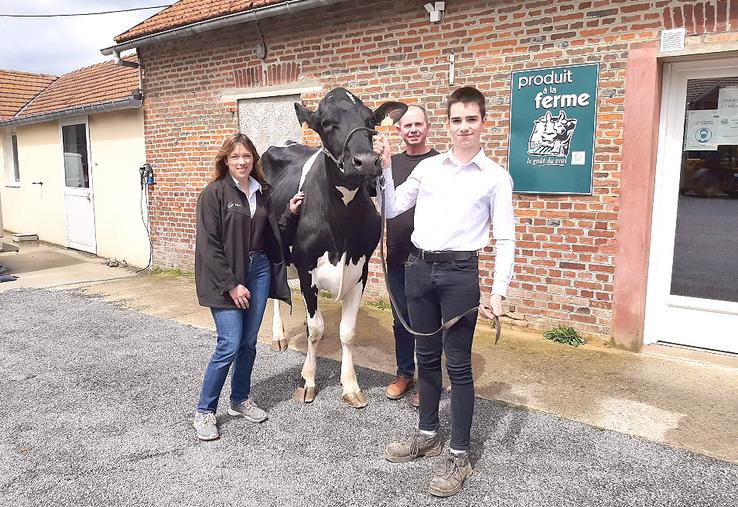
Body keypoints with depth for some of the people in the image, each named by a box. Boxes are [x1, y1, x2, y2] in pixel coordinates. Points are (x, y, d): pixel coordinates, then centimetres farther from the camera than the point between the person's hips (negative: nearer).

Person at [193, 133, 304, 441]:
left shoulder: (263, 192, 8)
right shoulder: (214, 193, -9)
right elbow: (208, 245, -13)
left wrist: (290, 212, -2)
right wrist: (231, 285, -16)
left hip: (259, 270, 5)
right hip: (226, 277, -5)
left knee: (249, 343, 11)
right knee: (229, 345, -7)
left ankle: (241, 400, 30)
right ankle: (204, 412, 10)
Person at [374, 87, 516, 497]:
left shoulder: (496, 177, 0)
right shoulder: (428, 167, 9)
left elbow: (506, 239, -3)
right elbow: (392, 209, 12)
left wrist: (499, 291, -11)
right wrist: (386, 166, 3)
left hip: (460, 271, -4)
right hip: (419, 267, 4)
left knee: (458, 364, 2)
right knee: (427, 356, 15)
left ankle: (459, 456, 16)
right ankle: (428, 434, 33)